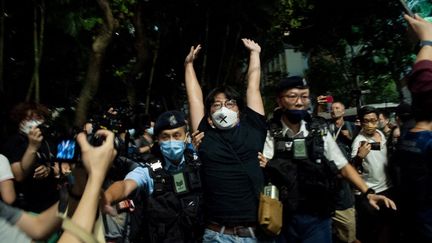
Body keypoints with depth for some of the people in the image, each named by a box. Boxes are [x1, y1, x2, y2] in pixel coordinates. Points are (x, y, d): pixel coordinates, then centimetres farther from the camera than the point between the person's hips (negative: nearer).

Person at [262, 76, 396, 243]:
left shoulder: (320, 131, 0)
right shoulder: (269, 134, -6)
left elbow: (343, 166, 5)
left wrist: (367, 193, -5)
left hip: (317, 218, 2)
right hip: (283, 219, -1)